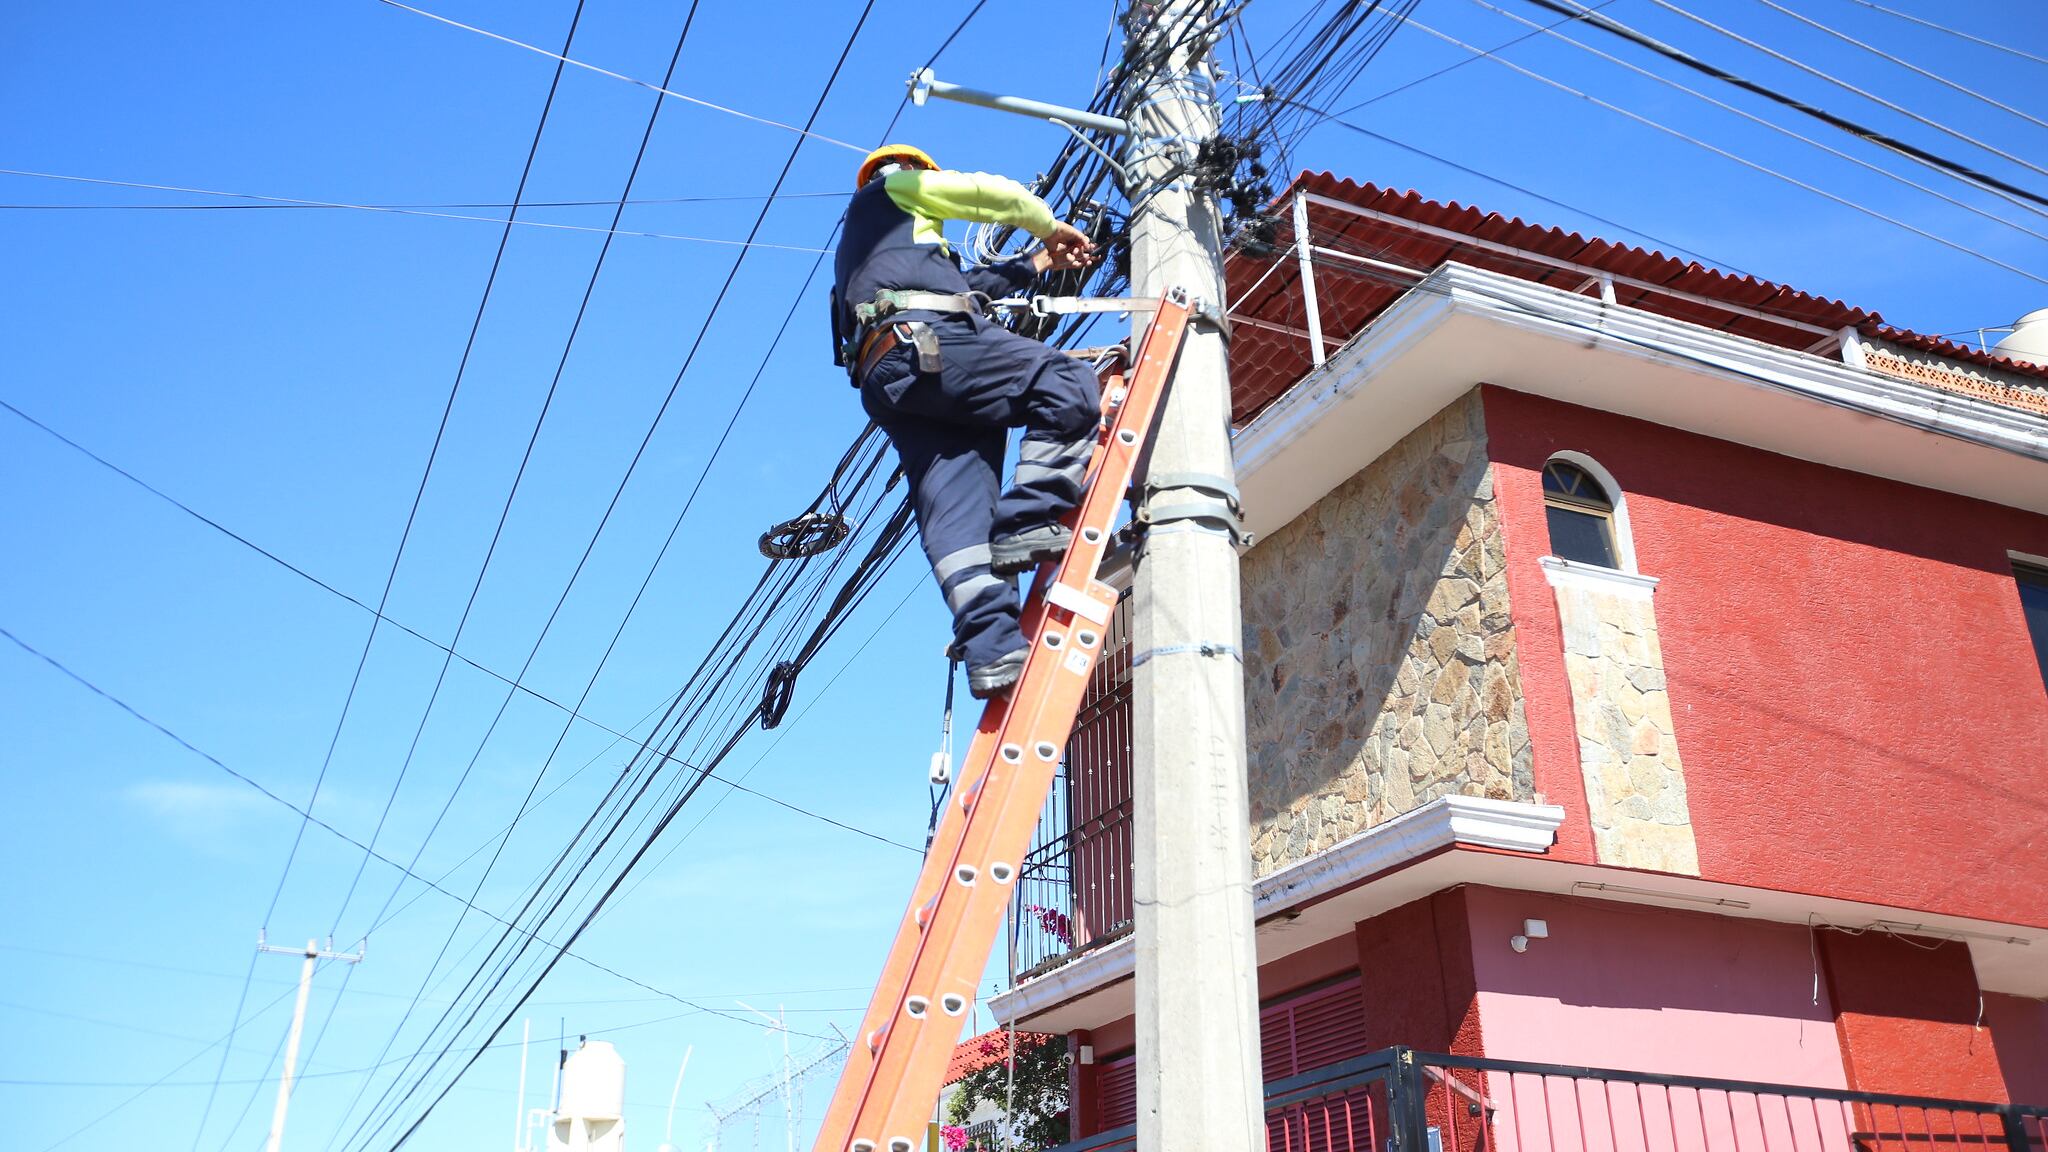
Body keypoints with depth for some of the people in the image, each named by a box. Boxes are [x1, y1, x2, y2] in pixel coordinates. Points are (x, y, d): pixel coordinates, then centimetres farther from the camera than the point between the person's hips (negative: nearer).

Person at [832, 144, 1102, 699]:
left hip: (889, 382, 8)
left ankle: (992, 651, -26)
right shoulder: (893, 186, 24)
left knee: (955, 514, -10)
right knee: (1070, 386, -15)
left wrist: (1042, 262, 49)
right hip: (924, 345, -8)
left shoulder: (859, 247, 45)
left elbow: (969, 284, 43)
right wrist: (1053, 228, 38)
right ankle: (1027, 523, -29)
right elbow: (998, 194, 20)